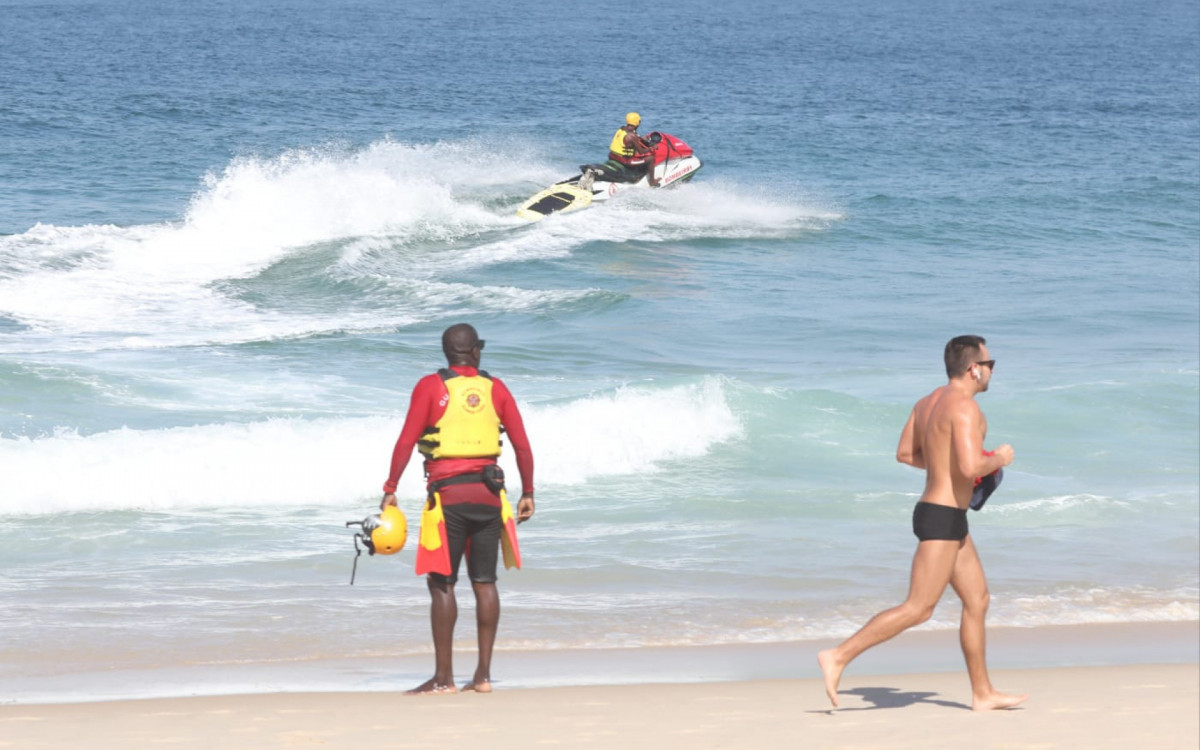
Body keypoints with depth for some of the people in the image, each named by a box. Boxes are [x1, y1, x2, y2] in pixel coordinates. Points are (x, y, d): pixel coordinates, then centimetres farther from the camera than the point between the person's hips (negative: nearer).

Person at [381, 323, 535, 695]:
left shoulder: (431, 386, -2)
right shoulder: (495, 389, 8)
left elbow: (407, 442, -7)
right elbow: (522, 445, 5)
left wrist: (390, 489, -3)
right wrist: (527, 493, 14)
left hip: (448, 494, -4)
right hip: (488, 493, 4)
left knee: (441, 583, -1)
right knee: (484, 581, 8)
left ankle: (443, 676, -3)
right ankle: (483, 674, 8)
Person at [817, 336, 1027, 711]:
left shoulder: (930, 401, 10)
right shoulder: (964, 407, -19)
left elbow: (905, 454, 17)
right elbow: (971, 467, -29)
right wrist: (997, 459, -9)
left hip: (943, 515, 10)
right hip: (942, 519, -10)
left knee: (977, 600, 14)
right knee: (918, 609, -9)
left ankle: (983, 694, 18)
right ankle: (838, 657, -10)